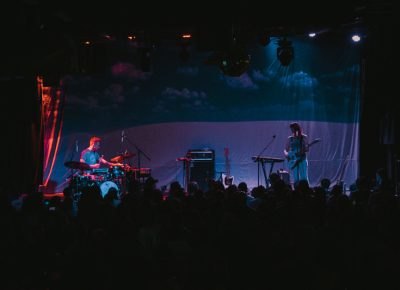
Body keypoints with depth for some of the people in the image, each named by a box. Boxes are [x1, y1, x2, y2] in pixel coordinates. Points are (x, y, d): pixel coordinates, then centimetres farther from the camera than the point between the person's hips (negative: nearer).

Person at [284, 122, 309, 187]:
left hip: (302, 160, -2)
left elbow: (307, 149, 3)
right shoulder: (290, 138, 9)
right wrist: (286, 154, -9)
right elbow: (286, 149, 13)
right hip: (293, 160, 2)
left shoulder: (304, 137, 5)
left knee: (304, 179, -9)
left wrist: (303, 150, -19)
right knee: (295, 180, -3)